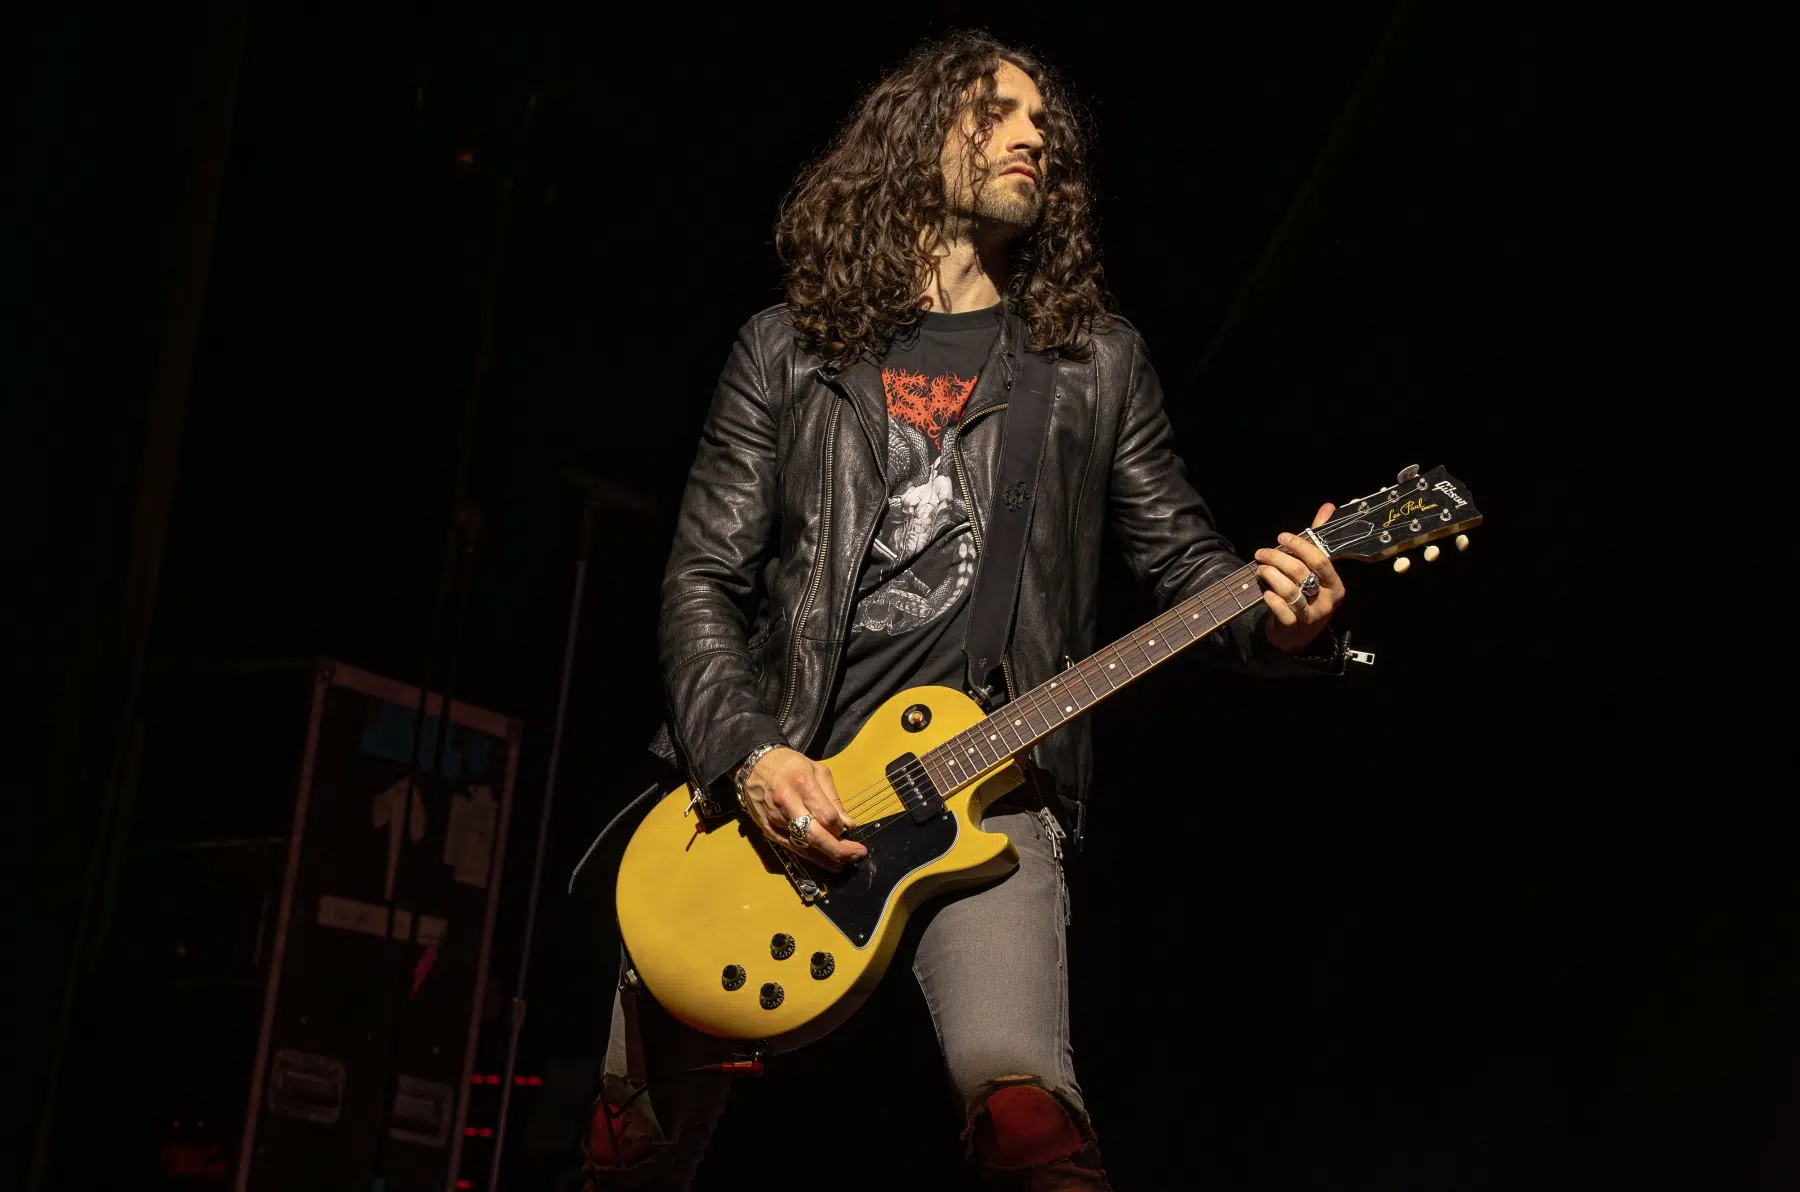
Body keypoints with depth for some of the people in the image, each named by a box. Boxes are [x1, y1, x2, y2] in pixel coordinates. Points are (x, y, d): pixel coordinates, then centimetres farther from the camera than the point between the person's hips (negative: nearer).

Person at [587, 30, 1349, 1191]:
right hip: (762, 791, 1)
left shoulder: (1096, 360, 13)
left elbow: (1185, 557, 12)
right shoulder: (788, 348, 11)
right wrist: (747, 756, -11)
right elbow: (704, 579, 6)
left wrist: (1280, 617, -12)